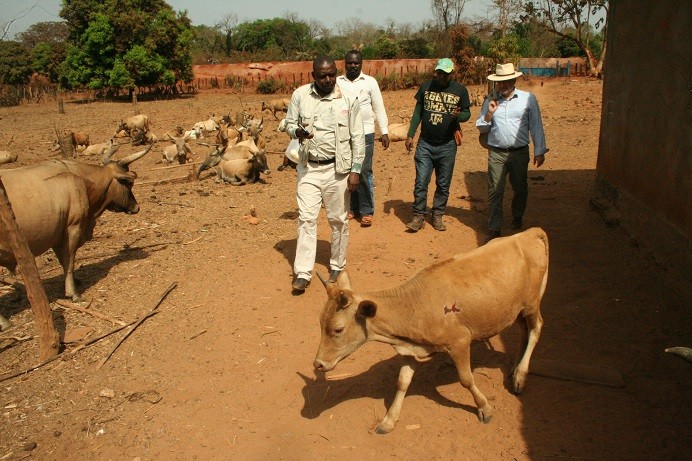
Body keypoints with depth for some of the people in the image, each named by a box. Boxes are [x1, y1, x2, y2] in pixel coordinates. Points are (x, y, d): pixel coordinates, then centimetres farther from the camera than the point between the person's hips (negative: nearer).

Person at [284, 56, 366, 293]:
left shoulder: (348, 100, -6)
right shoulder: (300, 95, -2)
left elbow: (358, 137, -3)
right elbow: (289, 123, 8)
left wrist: (356, 170, -7)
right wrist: (298, 131, -16)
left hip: (337, 169, -1)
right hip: (308, 168, 1)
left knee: (339, 220, 9)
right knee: (306, 218, -1)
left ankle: (337, 267, 26)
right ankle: (303, 273, 5)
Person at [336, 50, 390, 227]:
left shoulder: (370, 82, 2)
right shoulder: (337, 82, 7)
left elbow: (379, 108, 3)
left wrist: (384, 132, -1)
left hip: (364, 134, -2)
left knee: (364, 173, -4)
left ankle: (367, 211, 5)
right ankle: (352, 208, 20)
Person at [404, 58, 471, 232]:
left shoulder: (460, 90, -1)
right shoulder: (426, 86, 3)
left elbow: (467, 113, 5)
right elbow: (418, 112, 7)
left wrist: (459, 115, -19)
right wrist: (410, 135, 2)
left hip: (447, 146, 0)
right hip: (425, 144, 1)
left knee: (443, 184, 9)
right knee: (421, 182, -1)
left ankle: (437, 216, 22)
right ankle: (419, 216, 9)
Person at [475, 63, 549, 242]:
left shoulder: (528, 99, 0)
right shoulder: (490, 101, 4)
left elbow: (536, 127, 3)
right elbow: (481, 128, 8)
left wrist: (539, 151, 0)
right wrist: (489, 114, -10)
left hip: (520, 153, 0)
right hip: (496, 153, 0)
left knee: (520, 189, 15)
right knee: (495, 192, -3)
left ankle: (517, 217, 40)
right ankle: (494, 229, 3)